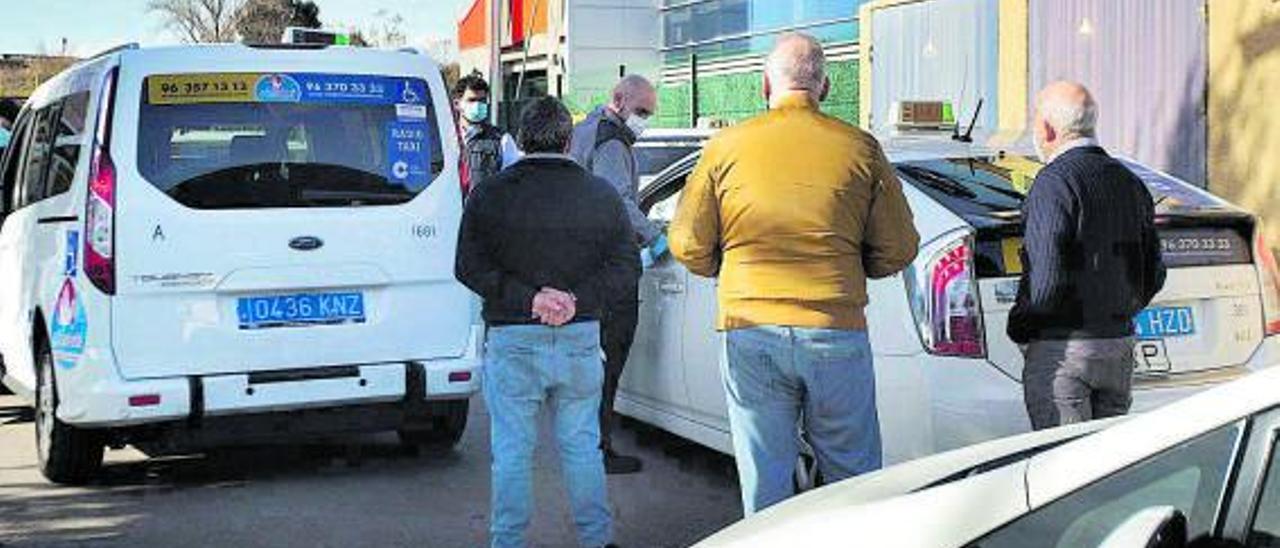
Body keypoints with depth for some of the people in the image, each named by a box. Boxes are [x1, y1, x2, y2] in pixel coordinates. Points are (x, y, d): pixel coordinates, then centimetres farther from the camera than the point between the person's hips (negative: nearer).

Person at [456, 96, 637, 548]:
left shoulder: (490, 193, -4)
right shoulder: (601, 195, 2)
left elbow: (469, 266, -9)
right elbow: (626, 263, -1)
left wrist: (526, 298, -12)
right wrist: (580, 301, -8)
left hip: (513, 339, -2)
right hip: (581, 337, 2)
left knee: (512, 450, 6)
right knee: (582, 444, 14)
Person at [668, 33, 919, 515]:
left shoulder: (727, 146, 1)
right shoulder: (860, 148, 1)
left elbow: (688, 245, 4)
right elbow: (897, 249, 4)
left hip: (750, 335, 0)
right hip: (838, 331, 0)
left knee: (764, 483, 8)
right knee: (853, 479, 12)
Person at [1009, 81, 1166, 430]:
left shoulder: (1054, 183, -13)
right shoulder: (1129, 183, 12)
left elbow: (1046, 278, -20)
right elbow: (1154, 274, 16)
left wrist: (1018, 327, -4)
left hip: (1061, 349, -8)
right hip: (1120, 346, 8)